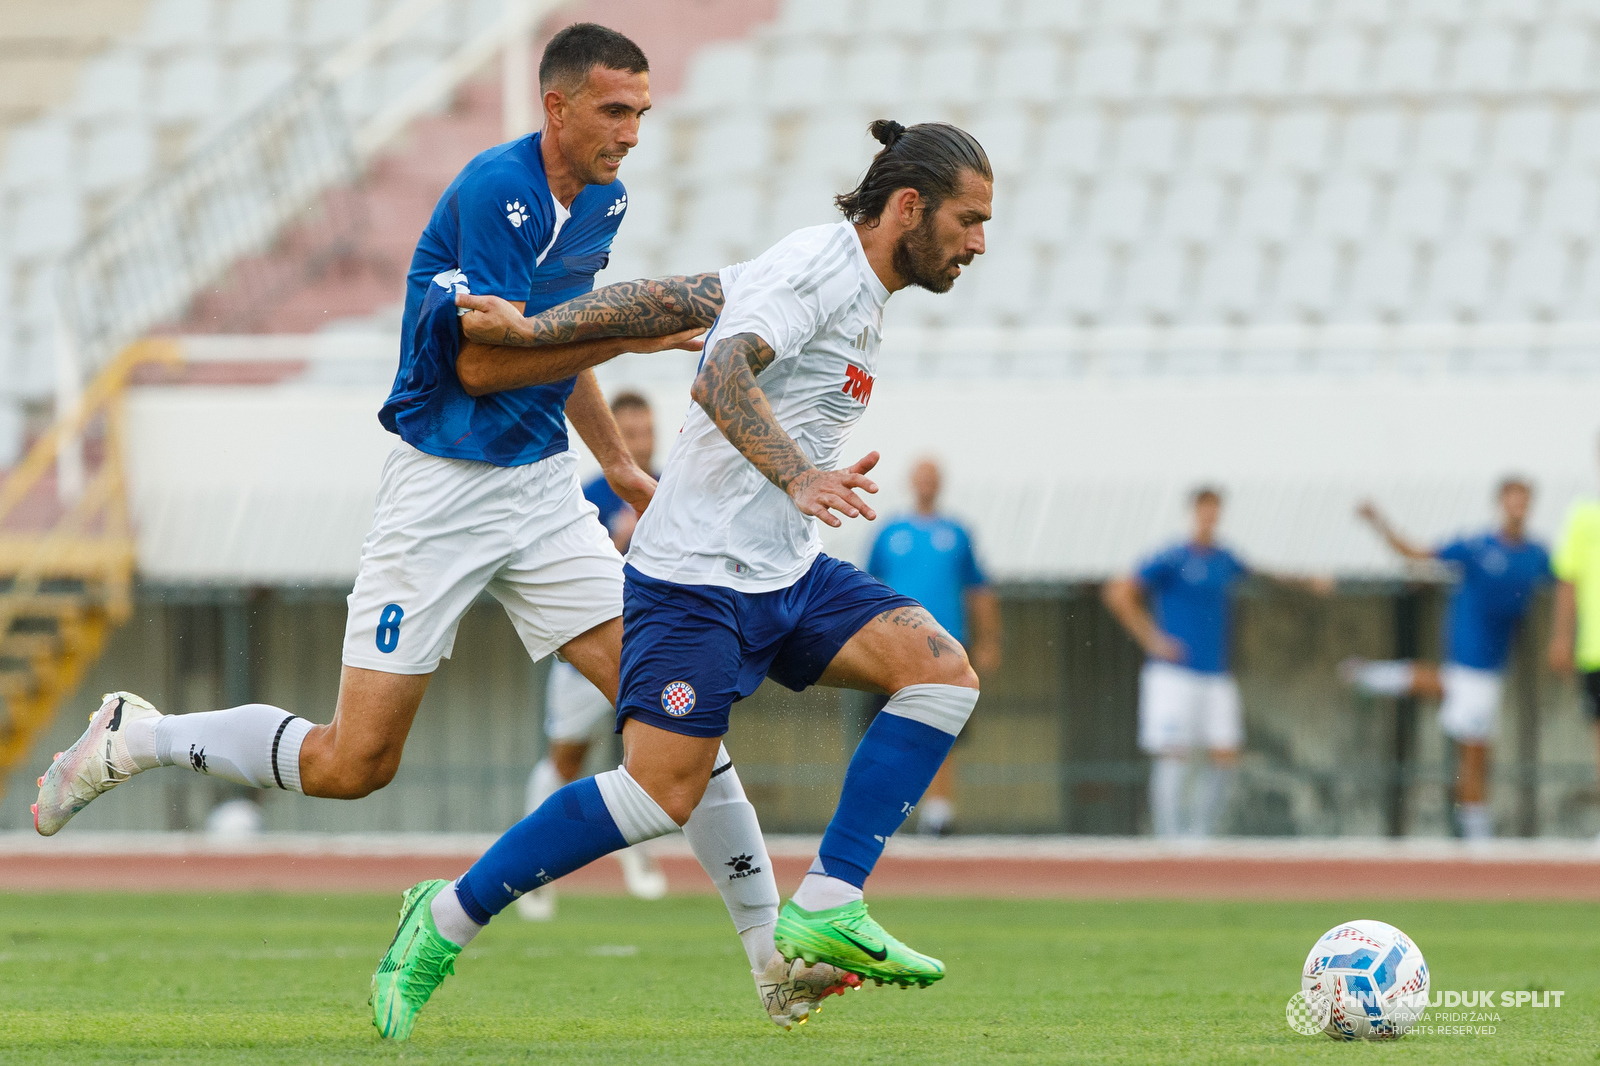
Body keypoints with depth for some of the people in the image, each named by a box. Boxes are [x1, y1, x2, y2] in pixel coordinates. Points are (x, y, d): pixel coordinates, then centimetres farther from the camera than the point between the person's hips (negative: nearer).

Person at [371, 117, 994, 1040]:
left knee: (943, 671, -9)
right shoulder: (814, 266, -14)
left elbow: (662, 302, 14)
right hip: (699, 575, -9)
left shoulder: (858, 287, 15)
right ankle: (446, 920, 1)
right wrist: (799, 480, -43)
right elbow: (723, 375, -30)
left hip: (786, 578, 9)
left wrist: (535, 331, 13)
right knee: (662, 794, -15)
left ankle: (825, 911, -11)